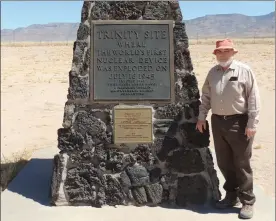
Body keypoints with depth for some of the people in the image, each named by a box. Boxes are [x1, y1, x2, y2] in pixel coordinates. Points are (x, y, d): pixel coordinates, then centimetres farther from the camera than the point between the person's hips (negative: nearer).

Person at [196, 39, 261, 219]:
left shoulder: (244, 70, -8)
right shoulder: (213, 72, 7)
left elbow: (253, 99, -10)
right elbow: (206, 96, 15)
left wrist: (252, 123, -13)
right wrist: (202, 116, 9)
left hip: (239, 122, -5)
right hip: (217, 121, 5)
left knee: (242, 164, 2)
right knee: (224, 162, 14)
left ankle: (248, 201, 16)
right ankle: (232, 195, 31)